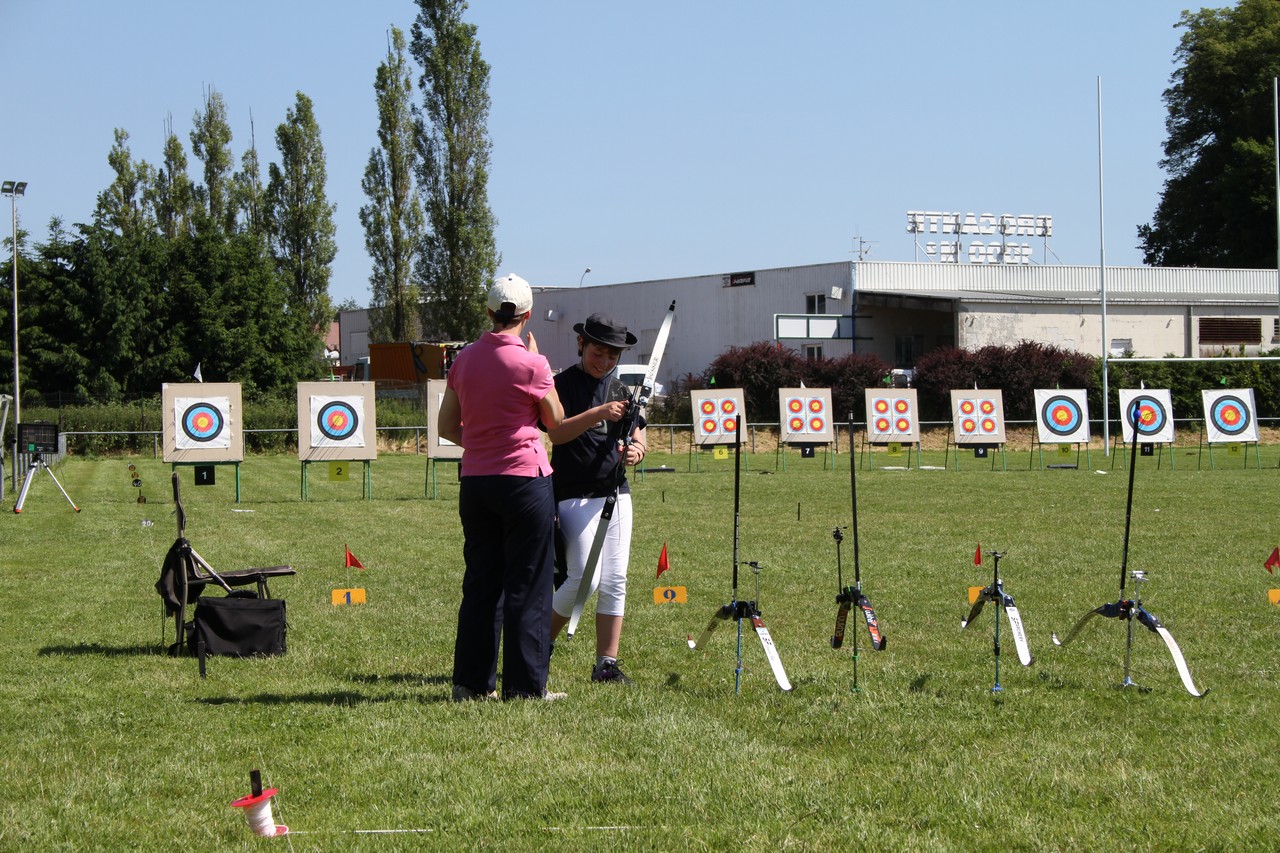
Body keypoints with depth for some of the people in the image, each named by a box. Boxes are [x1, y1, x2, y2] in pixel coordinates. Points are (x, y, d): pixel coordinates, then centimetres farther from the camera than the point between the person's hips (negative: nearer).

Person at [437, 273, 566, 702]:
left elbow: (446, 426, 10)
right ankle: (525, 684, 2)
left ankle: (471, 681, 12)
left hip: (475, 482, 6)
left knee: (480, 581, 11)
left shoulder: (465, 359, 6)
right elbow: (555, 420, 2)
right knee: (528, 584, 1)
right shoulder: (529, 363, -12)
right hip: (524, 479, -6)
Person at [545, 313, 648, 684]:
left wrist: (636, 450, -10)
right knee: (585, 579, -13)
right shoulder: (563, 384, -3)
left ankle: (606, 664, 7)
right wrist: (598, 413, -27)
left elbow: (637, 436, 14)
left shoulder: (620, 389, 15)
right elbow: (556, 432, -16)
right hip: (576, 496, -6)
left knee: (615, 582, 2)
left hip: (617, 493, 6)